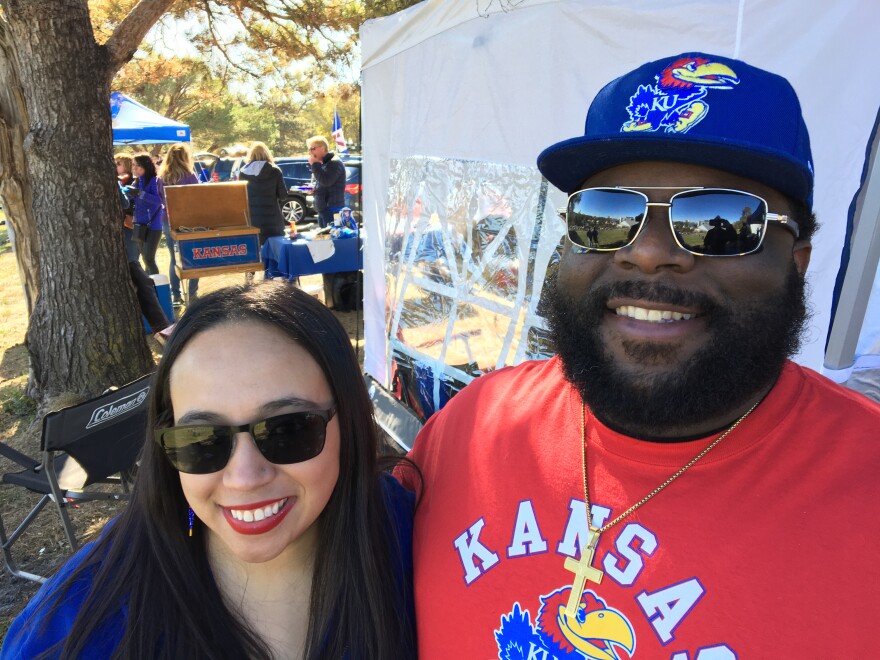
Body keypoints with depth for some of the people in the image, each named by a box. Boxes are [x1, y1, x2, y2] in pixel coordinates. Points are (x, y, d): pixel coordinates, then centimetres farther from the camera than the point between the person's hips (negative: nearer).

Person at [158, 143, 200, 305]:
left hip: (168, 222, 4)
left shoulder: (163, 177, 3)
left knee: (174, 259, 10)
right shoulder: (190, 176, -10)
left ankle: (176, 296, 12)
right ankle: (192, 294, 6)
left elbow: (161, 199, 9)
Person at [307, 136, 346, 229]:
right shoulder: (323, 163, 18)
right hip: (323, 209, 10)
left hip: (332, 209, -10)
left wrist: (315, 164, -16)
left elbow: (326, 181, -23)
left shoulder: (334, 162, -11)